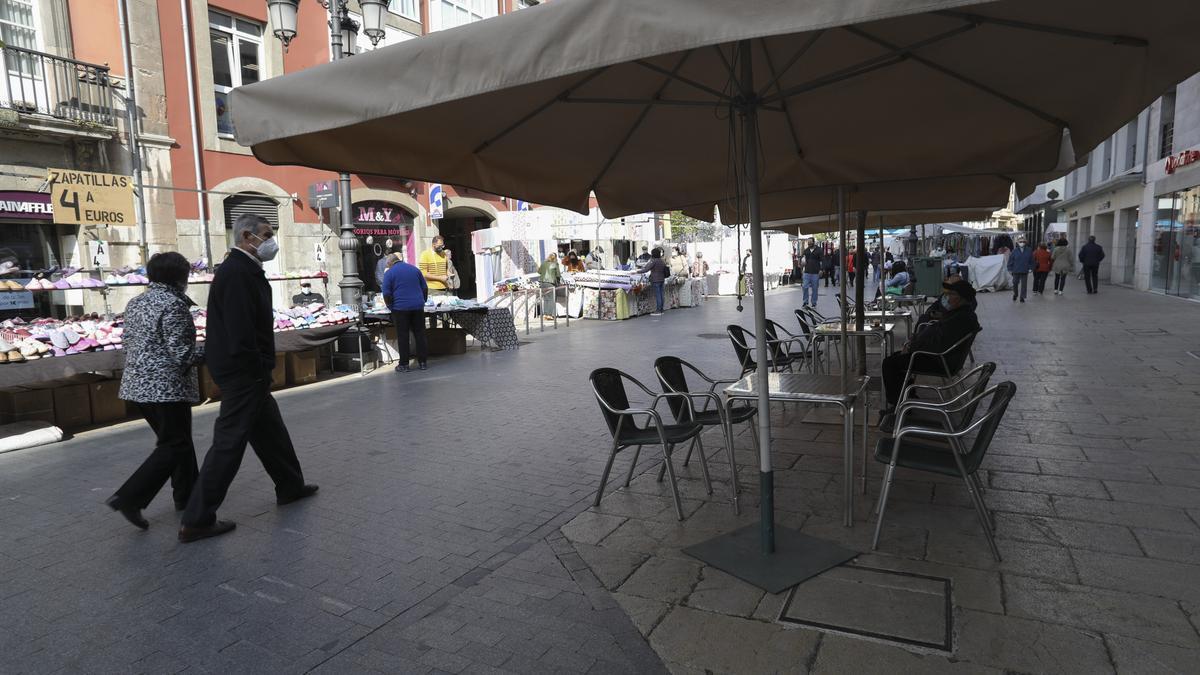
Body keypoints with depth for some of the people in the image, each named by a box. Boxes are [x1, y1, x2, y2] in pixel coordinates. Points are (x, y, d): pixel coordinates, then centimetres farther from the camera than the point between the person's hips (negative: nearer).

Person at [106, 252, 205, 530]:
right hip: (167, 388, -9)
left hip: (137, 386, 9)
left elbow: (129, 345, 17)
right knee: (173, 447, 1)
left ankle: (186, 495, 27)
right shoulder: (173, 304, -16)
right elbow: (182, 355, -19)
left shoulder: (135, 303, 11)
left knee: (176, 440, 19)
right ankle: (129, 499, -5)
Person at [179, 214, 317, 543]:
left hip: (245, 371, 11)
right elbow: (240, 331, -25)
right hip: (243, 372, -11)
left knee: (270, 429, 21)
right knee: (229, 442, -4)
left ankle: (290, 486, 37)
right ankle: (197, 520, 3)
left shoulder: (243, 269, 13)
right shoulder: (237, 272, -19)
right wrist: (259, 371, -19)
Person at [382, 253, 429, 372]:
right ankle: (422, 362, 11)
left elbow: (387, 294, -5)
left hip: (400, 308, -3)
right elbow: (425, 288, 13)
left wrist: (391, 307, 8)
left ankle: (404, 364, 5)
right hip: (418, 307, 3)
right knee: (420, 334, 8)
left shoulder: (389, 273, 0)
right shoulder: (414, 269, 12)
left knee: (403, 336, 2)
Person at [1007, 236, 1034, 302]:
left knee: (1024, 284, 3)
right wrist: (1010, 269, -4)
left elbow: (1031, 261, 7)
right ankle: (1015, 294, 29)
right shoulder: (1014, 251, -3)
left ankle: (1022, 297, 11)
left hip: (1025, 271, 1)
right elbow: (1010, 261, -1)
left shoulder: (1028, 251, 1)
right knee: (1015, 283, 6)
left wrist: (1030, 268, 0)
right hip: (1016, 271, -1)